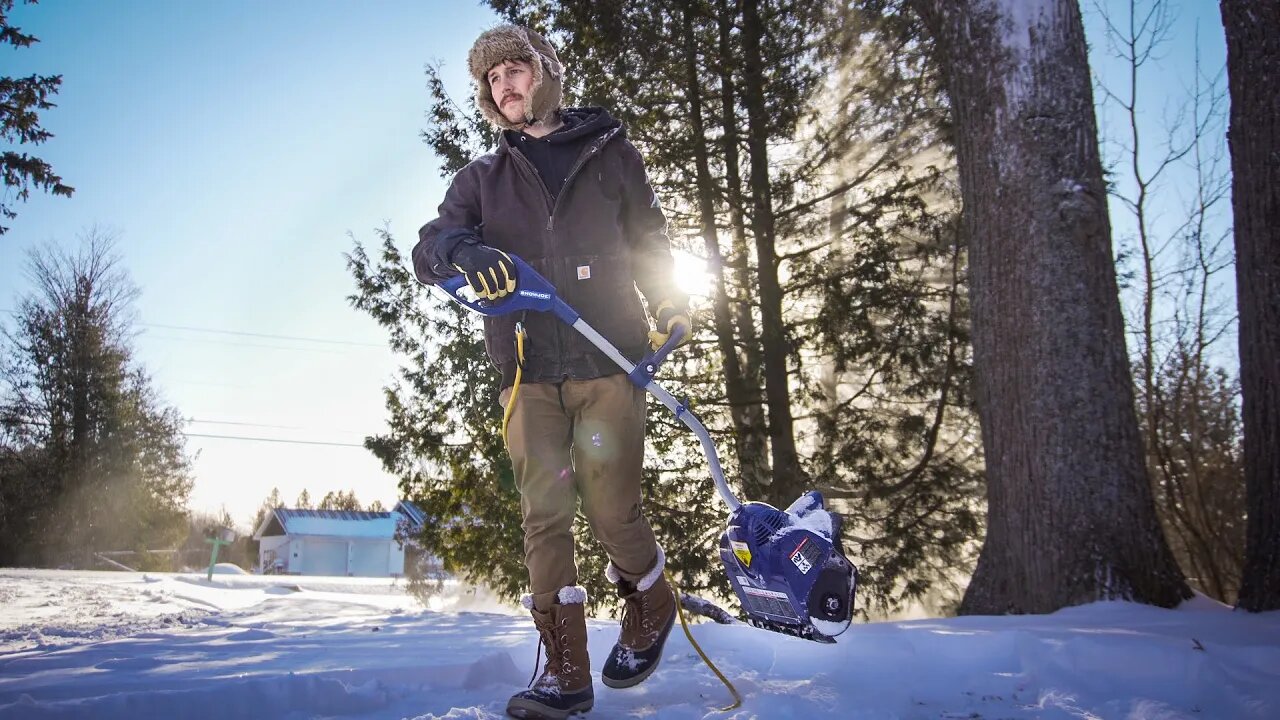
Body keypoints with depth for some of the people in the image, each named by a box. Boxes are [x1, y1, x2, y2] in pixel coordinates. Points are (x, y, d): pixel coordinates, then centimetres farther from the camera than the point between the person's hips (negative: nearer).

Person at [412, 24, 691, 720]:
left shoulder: (610, 154, 12)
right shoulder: (482, 179, 16)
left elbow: (650, 242, 17)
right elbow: (427, 248, 3)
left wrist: (670, 305, 2)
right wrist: (462, 251, -20)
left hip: (608, 364, -2)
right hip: (528, 374, 2)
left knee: (612, 513, -3)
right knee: (543, 517, -4)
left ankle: (651, 612, 28)